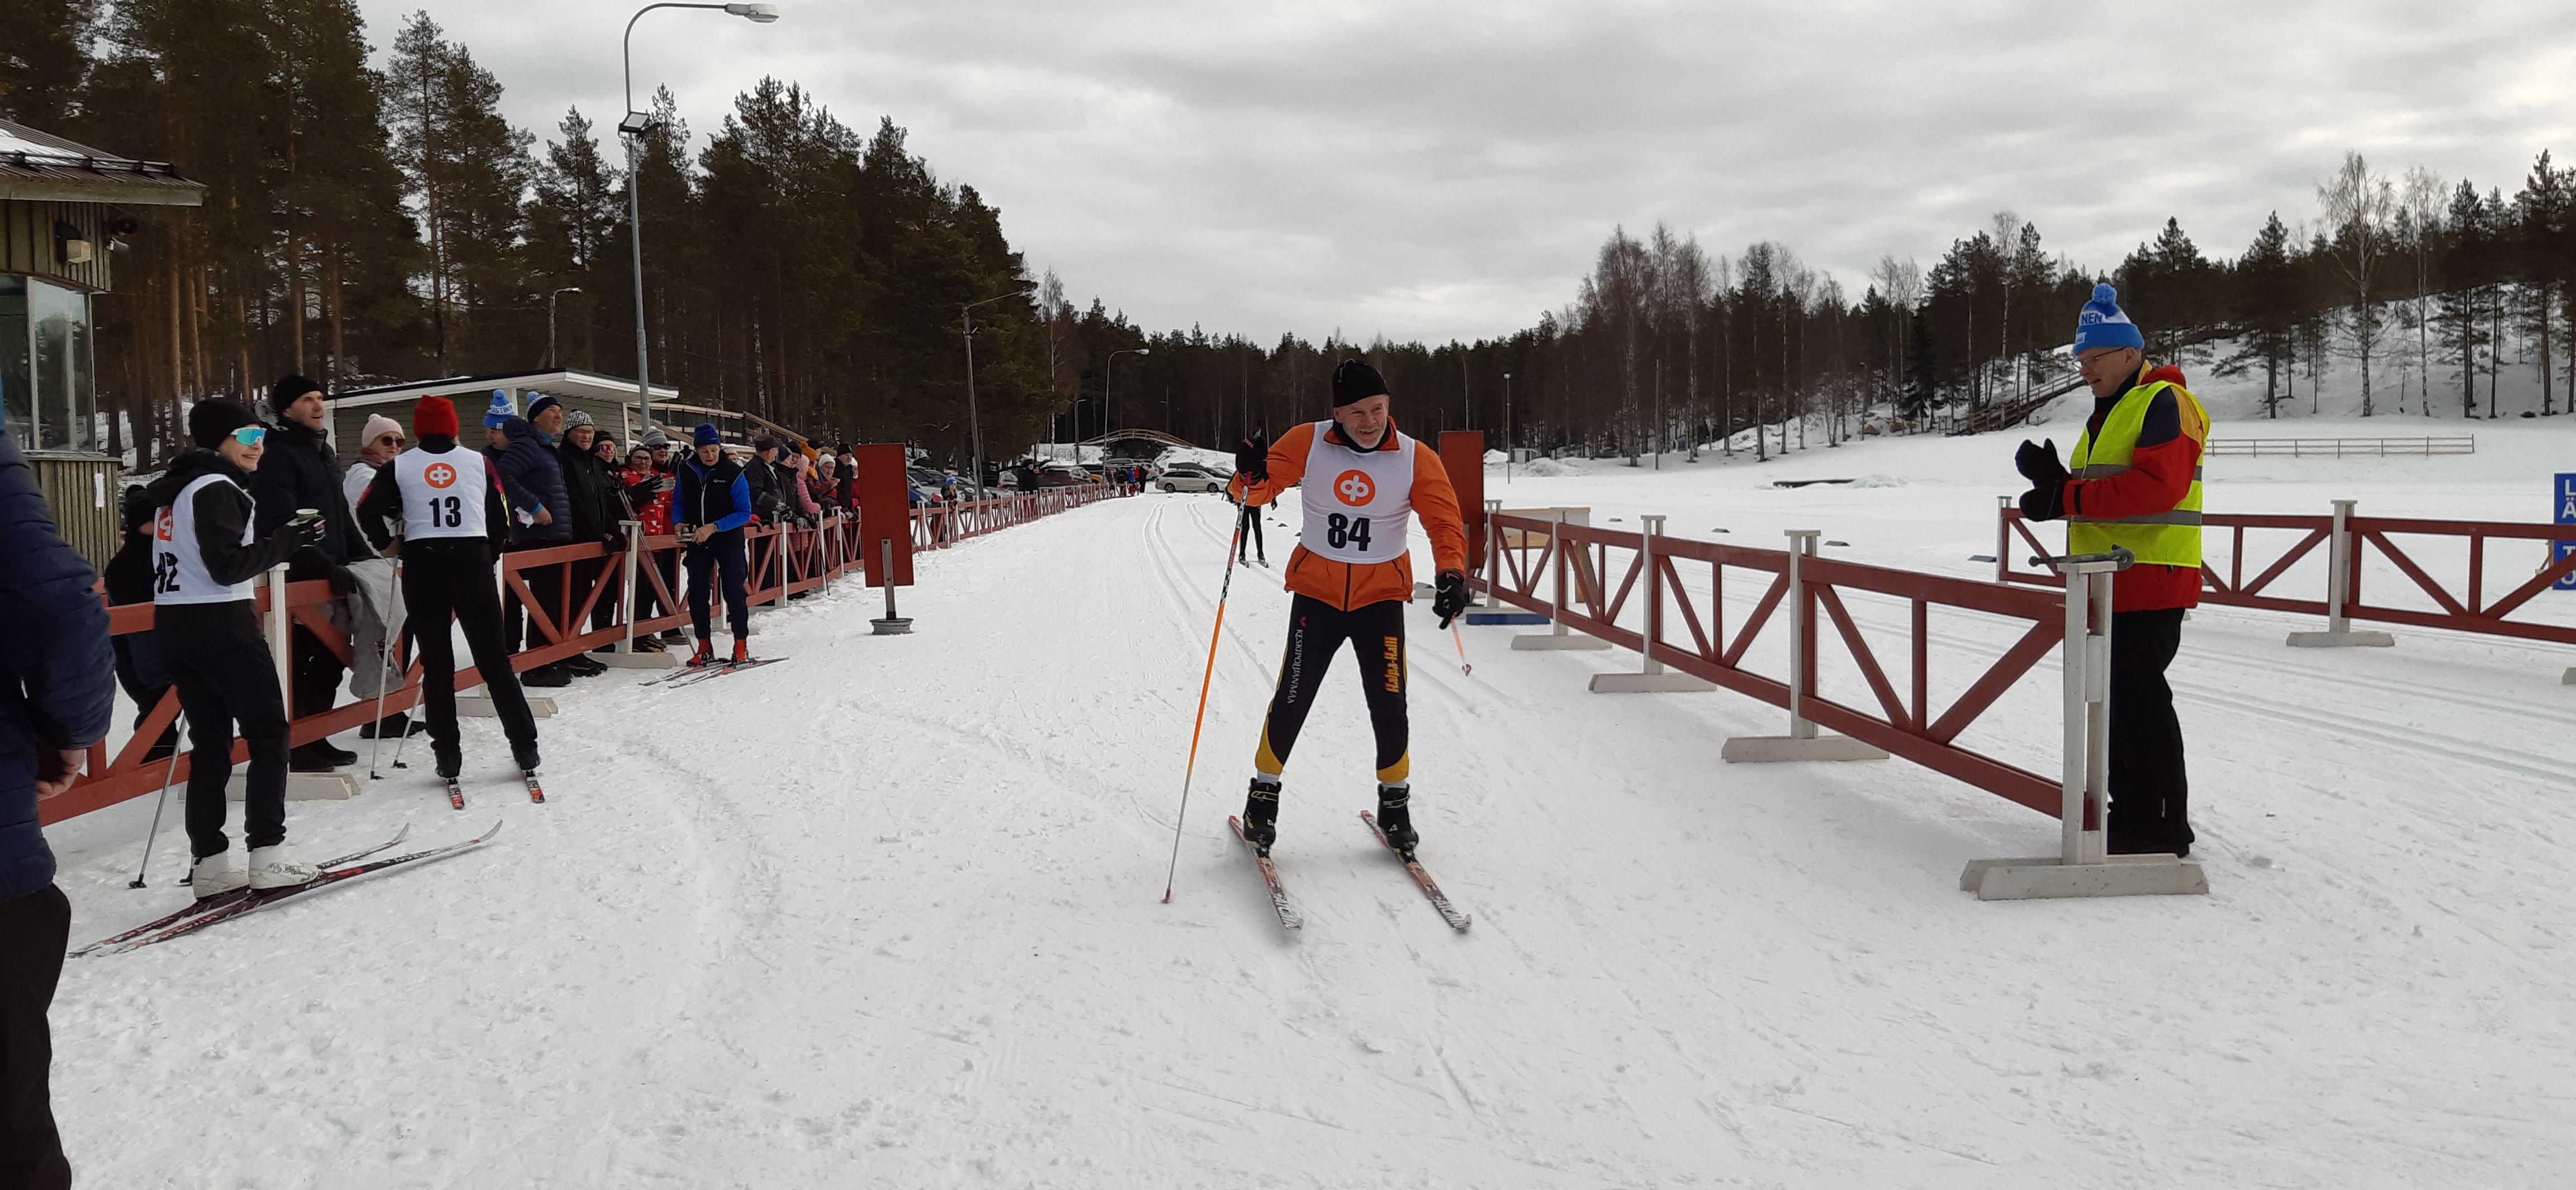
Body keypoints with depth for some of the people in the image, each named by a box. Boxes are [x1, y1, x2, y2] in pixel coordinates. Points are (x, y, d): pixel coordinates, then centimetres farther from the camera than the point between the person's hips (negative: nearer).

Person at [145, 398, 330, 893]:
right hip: (220, 626, -9)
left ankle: (209, 864, 8)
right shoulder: (218, 488, -12)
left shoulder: (177, 489, 17)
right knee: (268, 733, -4)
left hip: (173, 626, 9)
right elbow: (227, 566, -20)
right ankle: (267, 857, -8)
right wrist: (288, 538, -15)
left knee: (210, 742, 10)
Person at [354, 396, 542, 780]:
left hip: (422, 564, 0)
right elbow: (501, 516, 9)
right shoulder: (478, 462, 8)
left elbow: (368, 510, -2)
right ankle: (524, 747, 5)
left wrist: (385, 544, 16)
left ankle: (447, 756, 4)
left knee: (436, 664, 6)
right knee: (494, 658, 5)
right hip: (472, 560, 0)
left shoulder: (399, 466, 6)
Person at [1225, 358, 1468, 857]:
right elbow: (1264, 486, -7)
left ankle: (1395, 802, 19)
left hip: (1381, 595, 0)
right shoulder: (1309, 443, -8)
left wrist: (1452, 573, -27)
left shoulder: (1415, 459, -8)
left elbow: (1446, 521, -9)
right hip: (1316, 591, 0)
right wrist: (1251, 477, -31)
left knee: (1389, 705, -2)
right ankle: (1264, 794, 19)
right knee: (1292, 700, -2)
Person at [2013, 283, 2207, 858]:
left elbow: (2157, 486, -24)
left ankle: (2162, 824, -1)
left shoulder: (2163, 403, -10)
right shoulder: (2105, 416, 21)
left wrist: (2067, 497, -21)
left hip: (2151, 583, -10)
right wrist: (2053, 482, 0)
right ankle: (2128, 811, 22)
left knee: (2141, 698, -8)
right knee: (2116, 700, 13)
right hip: (2108, 584, 10)